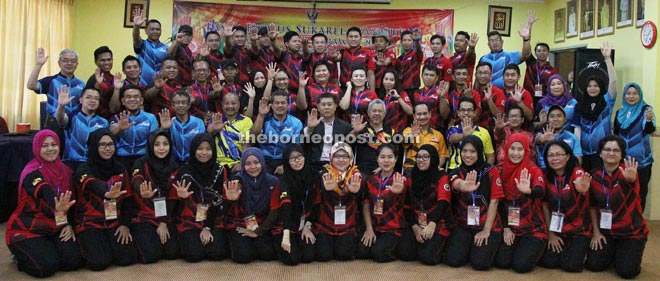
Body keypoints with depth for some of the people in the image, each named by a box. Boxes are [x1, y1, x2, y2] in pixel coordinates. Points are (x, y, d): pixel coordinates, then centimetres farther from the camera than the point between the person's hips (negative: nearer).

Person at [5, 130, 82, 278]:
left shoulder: (65, 171, 2)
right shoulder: (32, 173, -19)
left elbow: (70, 200, 9)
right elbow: (46, 194, -41)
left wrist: (69, 224, -6)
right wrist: (58, 209, -63)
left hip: (54, 228, 5)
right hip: (26, 229, -5)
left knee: (75, 260, -14)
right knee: (47, 266, -24)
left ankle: (45, 250, 16)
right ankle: (22, 258, 9)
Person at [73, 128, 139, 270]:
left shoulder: (120, 168, 5)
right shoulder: (83, 170, -9)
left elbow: (128, 198, 8)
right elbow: (93, 186, -33)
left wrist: (125, 224, -4)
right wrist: (107, 194, -57)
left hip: (115, 222, 3)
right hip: (90, 223, -3)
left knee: (128, 257, -13)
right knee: (100, 262, -21)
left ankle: (112, 242, 19)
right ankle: (89, 244, 13)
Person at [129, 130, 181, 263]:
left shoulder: (174, 167, 3)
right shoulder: (141, 164, -8)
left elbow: (172, 198, 1)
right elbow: (137, 184, -29)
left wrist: (164, 223, -7)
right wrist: (143, 192, -54)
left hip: (167, 218, 3)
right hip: (143, 217, -3)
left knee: (172, 253, -10)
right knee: (151, 255, -18)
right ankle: (142, 239, 14)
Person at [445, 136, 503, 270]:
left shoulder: (491, 172, -5)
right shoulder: (456, 173, -2)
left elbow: (494, 201, -7)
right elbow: (457, 184, -28)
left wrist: (486, 230, -12)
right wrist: (463, 187, -54)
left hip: (488, 225, -2)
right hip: (463, 225, 2)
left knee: (479, 263, -19)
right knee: (453, 260, -14)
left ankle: (486, 246, 15)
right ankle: (469, 246, 19)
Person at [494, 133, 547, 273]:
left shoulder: (534, 170, -9)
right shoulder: (502, 170, 0)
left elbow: (540, 192, -31)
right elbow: (501, 202, 6)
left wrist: (528, 191, -54)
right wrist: (505, 228, -1)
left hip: (532, 228, -3)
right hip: (509, 226, 3)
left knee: (521, 265, -18)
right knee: (501, 262, -11)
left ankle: (532, 248, 16)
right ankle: (516, 246, 21)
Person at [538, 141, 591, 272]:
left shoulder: (577, 173, -16)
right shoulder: (546, 177, -4)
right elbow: (545, 206, 4)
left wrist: (583, 190, -66)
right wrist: (550, 233, 1)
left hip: (578, 229, -3)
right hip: (555, 228, 3)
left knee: (570, 264, -16)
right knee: (548, 262, -11)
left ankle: (580, 248, 17)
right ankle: (563, 247, 22)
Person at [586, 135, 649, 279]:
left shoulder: (628, 171, -15)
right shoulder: (595, 176, -4)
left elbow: (632, 181, -42)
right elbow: (593, 206, 6)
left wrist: (631, 178, -67)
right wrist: (596, 232, 1)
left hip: (632, 231, -3)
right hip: (606, 231, 3)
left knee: (627, 271, -14)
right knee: (594, 264, -9)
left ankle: (626, 253, 20)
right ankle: (613, 252, 23)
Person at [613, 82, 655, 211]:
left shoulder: (645, 110, -5)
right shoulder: (620, 112, 7)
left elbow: (649, 130, -22)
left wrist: (649, 120, -43)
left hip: (641, 158, -3)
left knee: (640, 190, 1)